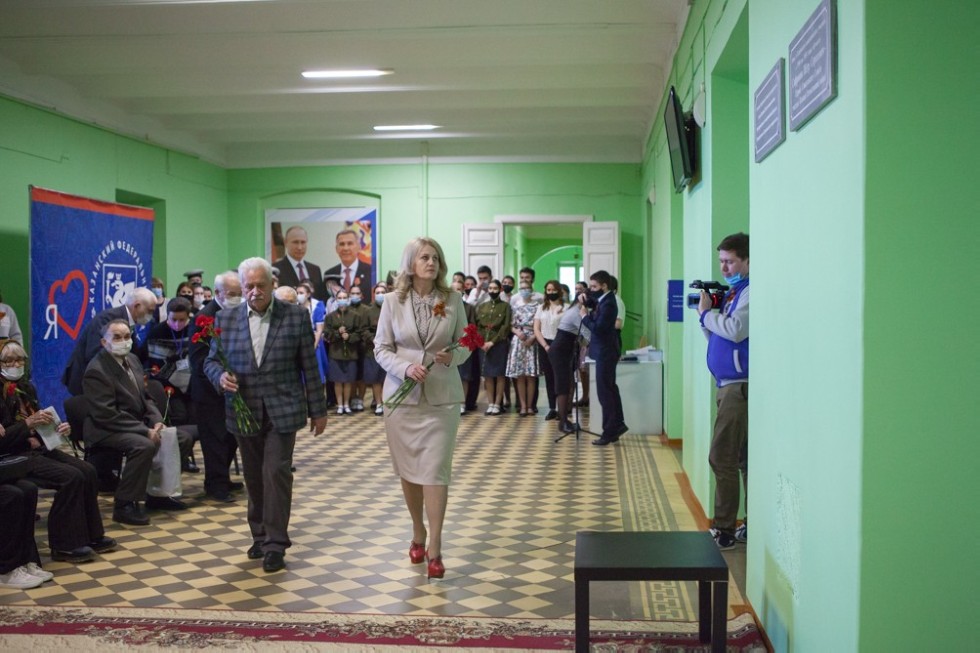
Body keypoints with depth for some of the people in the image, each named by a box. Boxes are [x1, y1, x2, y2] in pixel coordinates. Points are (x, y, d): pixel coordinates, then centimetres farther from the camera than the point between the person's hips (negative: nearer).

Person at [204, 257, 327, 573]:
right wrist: (221, 376, -14)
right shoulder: (226, 319, 4)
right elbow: (211, 360, 10)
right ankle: (260, 536, 26)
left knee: (277, 472, -8)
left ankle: (275, 544, 0)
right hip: (244, 411, 3)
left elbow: (309, 366, 1)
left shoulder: (296, 316, -2)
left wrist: (318, 410, 2)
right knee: (253, 476, 11)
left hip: (282, 410, -3)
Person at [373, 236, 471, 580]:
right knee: (407, 470, 10)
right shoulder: (393, 302, -1)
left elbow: (464, 344, 6)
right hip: (401, 395, 1)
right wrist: (406, 367, -17)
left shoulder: (453, 300, 0)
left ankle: (434, 548, -2)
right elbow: (381, 349, 0)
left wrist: (453, 356, -16)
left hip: (441, 397, -1)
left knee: (435, 471, -6)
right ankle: (418, 534, 29)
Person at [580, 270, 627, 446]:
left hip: (605, 352, -10)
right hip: (605, 351, 10)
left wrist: (585, 316, -14)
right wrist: (584, 302, -1)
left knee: (604, 391, -5)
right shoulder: (602, 299, 8)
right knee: (610, 388, 17)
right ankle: (618, 424, 26)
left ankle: (609, 432, 0)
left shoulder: (608, 304, -22)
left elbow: (598, 328, -26)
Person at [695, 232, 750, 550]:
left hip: (740, 386, -10)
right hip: (728, 384, 10)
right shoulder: (733, 291, 18)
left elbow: (736, 330, -23)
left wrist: (707, 312, -9)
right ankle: (755, 527, 16)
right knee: (742, 459, 11)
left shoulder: (749, 292, -10)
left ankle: (724, 530, -3)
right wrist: (705, 315, 4)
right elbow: (718, 338, 20)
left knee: (722, 458, -8)